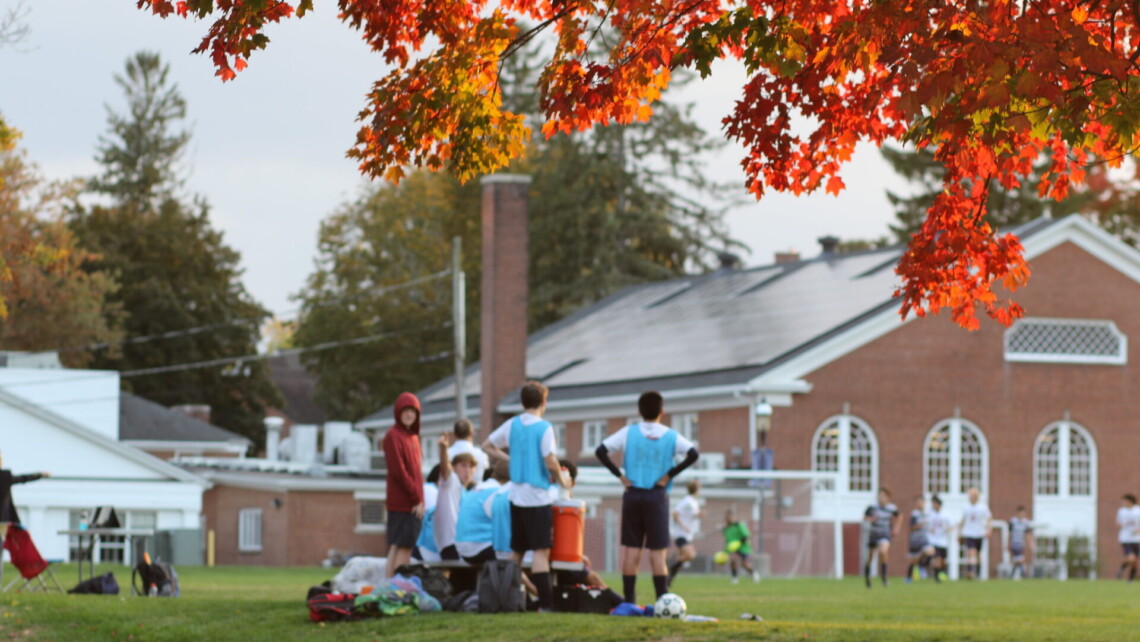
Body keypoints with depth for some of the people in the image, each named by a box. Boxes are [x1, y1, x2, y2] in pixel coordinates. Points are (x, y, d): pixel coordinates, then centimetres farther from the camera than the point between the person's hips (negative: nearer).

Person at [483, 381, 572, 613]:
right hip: (538, 496, -6)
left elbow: (487, 446, 14)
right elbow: (550, 461, -18)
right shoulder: (544, 428, -11)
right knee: (541, 551, -8)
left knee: (516, 550, 14)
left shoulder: (512, 425, 6)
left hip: (516, 495, 6)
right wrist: (561, 480, -1)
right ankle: (546, 602, -14)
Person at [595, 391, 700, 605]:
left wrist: (619, 475, -1)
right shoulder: (671, 436, 0)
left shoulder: (629, 432, 1)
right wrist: (669, 475, -7)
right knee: (657, 552, -1)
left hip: (632, 495, 1)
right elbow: (693, 454, -12)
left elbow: (601, 451, -5)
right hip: (657, 497, -1)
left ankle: (629, 601, 5)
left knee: (631, 550, 6)